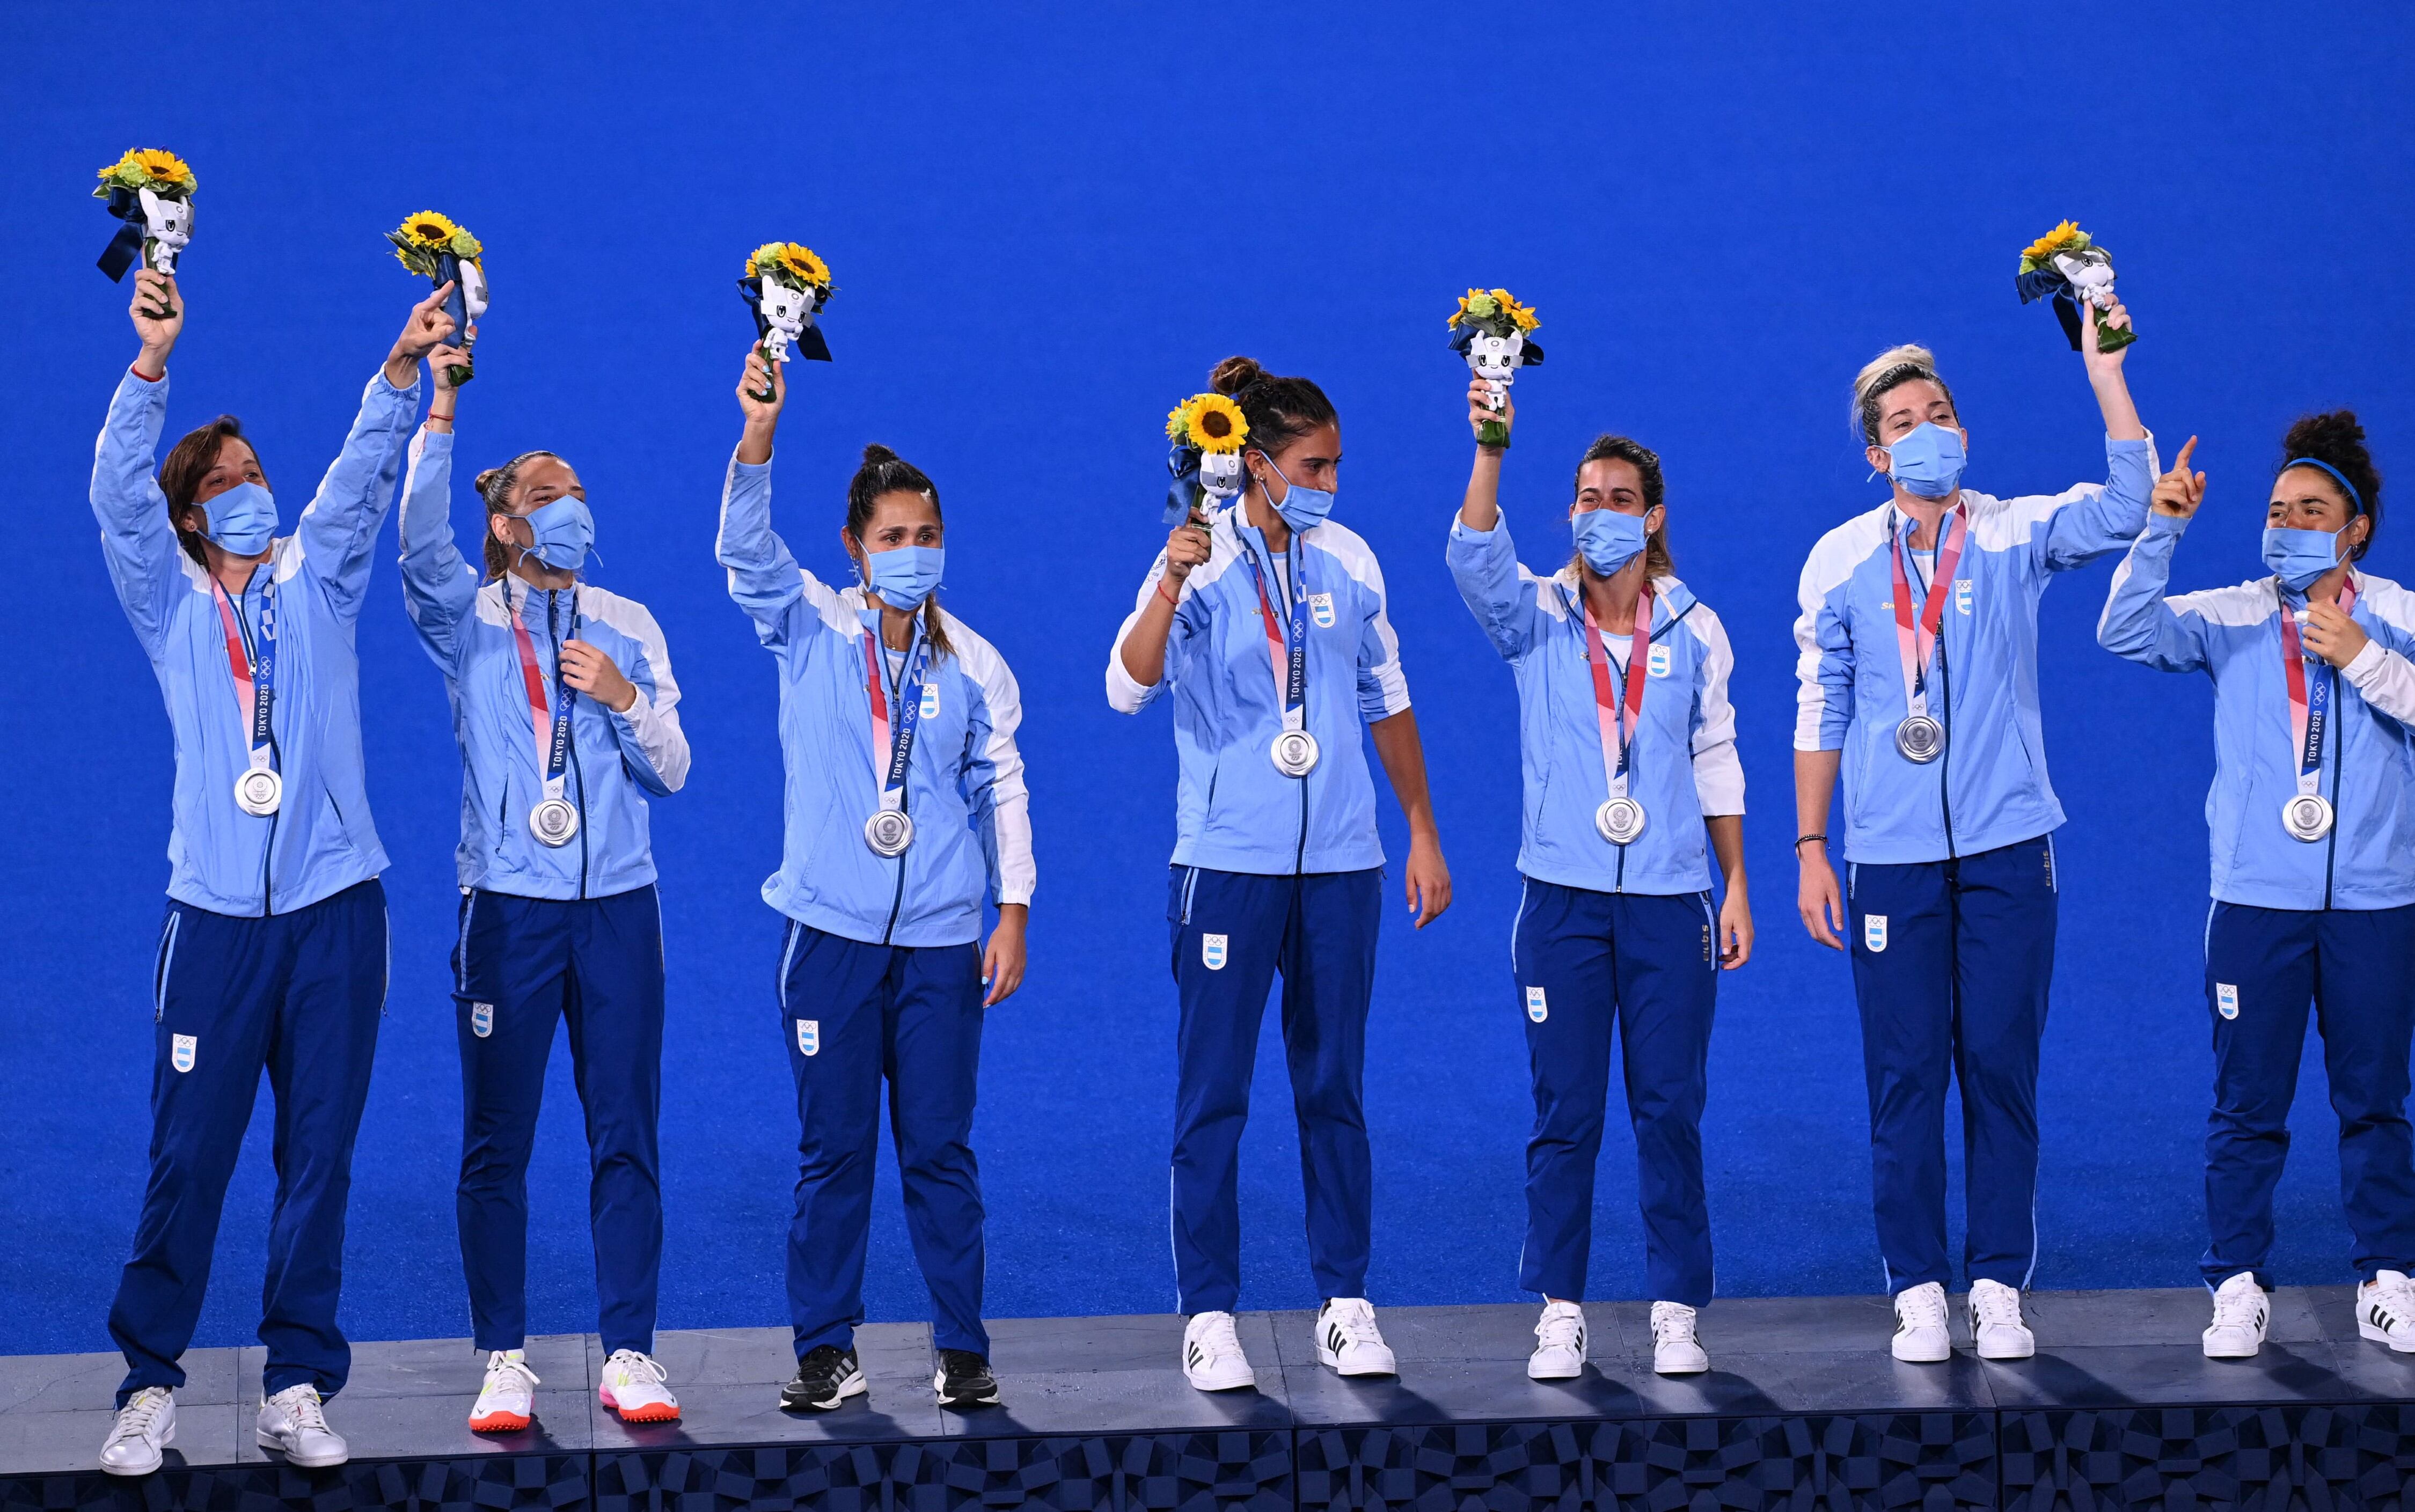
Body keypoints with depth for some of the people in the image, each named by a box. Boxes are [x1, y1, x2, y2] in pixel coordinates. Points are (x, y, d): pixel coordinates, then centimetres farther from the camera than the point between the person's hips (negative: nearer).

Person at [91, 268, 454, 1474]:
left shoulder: (315, 581, 12)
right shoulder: (172, 602, 8)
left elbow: (364, 475, -1)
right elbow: (117, 495, -7)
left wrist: (402, 368, -18)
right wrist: (153, 363, -21)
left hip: (334, 902, 1)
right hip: (217, 912, -1)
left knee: (319, 1156, 2)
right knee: (188, 1156, -3)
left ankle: (298, 1387, 8)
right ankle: (150, 1384, 6)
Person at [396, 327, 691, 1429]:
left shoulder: (628, 626, 12)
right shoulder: (467, 620, 4)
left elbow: (673, 769, 10)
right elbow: (421, 543, -18)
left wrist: (624, 698, -9)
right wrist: (438, 410, -27)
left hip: (618, 902, 2)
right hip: (509, 904, -2)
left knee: (627, 1133, 1)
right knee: (496, 1141, 0)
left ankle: (629, 1356, 7)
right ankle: (504, 1361, 7)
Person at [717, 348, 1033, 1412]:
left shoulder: (973, 665, 7)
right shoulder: (811, 629, 3)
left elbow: (1003, 789, 10)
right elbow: (745, 548, -13)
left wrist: (1013, 911, 3)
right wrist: (759, 435, -29)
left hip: (941, 941, 1)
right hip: (832, 928, -1)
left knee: (939, 1148, 3)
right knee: (831, 1151, 2)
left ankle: (964, 1351, 11)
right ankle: (825, 1352, 10)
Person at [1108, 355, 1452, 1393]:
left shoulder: (1349, 561, 7)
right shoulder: (1202, 563, -6)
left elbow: (1387, 702, 17)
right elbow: (1128, 687, -19)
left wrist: (1423, 833, 15)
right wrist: (1170, 585, -34)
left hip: (1340, 861, 4)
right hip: (1228, 860, -4)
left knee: (1334, 1088, 9)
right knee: (1212, 1094, -1)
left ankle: (1346, 1304, 16)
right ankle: (1209, 1316, 5)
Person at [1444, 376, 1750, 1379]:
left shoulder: (1694, 630, 7)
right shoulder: (1535, 618, 3)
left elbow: (1717, 763, 10)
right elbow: (1474, 557, -17)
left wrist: (1737, 887, 7)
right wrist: (1489, 450, -32)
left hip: (1669, 900, 0)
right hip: (1563, 895, 0)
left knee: (1670, 1111, 1)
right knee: (1564, 1114, 1)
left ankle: (1677, 1313, 8)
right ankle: (1559, 1314, 8)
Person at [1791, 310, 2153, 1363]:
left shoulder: (2016, 535, 3)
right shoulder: (1841, 561, 6)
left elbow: (2125, 508, -14)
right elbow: (1820, 714, 9)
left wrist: (2105, 371, -19)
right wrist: (1810, 849, 5)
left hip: (2007, 849, 0)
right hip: (1892, 859, 0)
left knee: (2001, 1067, 1)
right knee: (1905, 1074, 1)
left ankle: (2000, 1285, 9)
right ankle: (1917, 1289, 9)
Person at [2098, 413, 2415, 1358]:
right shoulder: (2233, 619, 6)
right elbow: (2128, 633, -8)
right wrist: (2162, 531, -17)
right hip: (2257, 898, 0)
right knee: (2246, 1103, 2)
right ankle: (2239, 1288, 9)